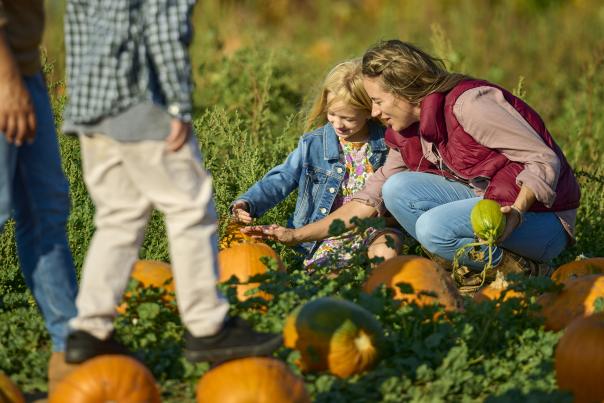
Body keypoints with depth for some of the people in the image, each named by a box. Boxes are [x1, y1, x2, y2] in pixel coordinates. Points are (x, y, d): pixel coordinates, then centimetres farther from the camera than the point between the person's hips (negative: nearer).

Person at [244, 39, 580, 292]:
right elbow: (370, 200, 9)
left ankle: (523, 269, -10)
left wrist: (515, 213, -35)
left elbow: (545, 160, -21)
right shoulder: (407, 134, 6)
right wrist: (296, 236, 5)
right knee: (398, 189, -7)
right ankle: (465, 269, -8)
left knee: (434, 226, -29)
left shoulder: (468, 104, -20)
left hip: (543, 214, -8)